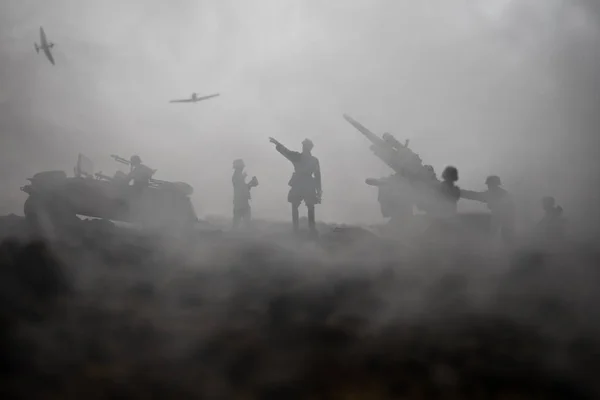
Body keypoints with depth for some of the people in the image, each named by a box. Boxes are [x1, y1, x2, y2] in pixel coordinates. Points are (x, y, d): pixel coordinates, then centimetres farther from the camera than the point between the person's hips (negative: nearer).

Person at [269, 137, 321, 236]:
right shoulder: (297, 156, 5)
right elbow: (285, 151, -12)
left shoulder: (314, 160, 6)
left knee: (311, 207, -2)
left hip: (309, 186, -1)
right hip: (297, 185, 1)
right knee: (294, 206, 0)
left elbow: (317, 175, 6)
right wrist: (277, 143, -30)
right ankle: (295, 228, 5)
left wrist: (319, 189, 2)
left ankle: (312, 228, 2)